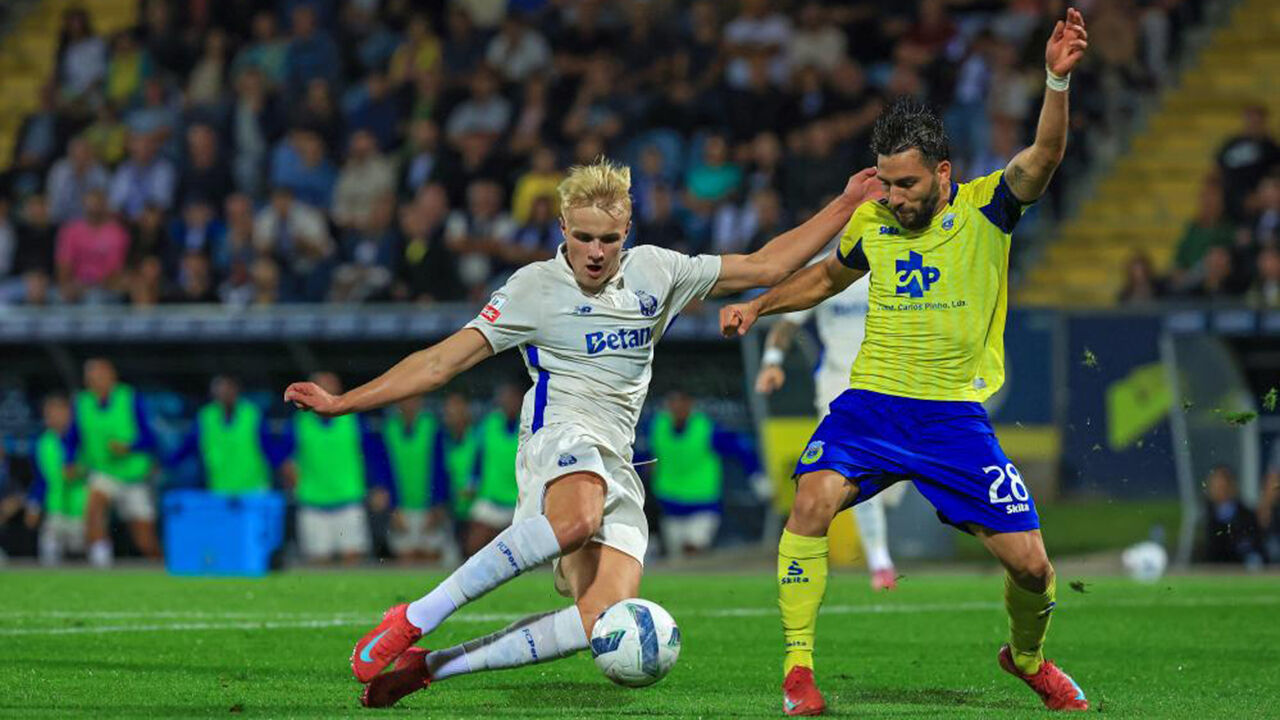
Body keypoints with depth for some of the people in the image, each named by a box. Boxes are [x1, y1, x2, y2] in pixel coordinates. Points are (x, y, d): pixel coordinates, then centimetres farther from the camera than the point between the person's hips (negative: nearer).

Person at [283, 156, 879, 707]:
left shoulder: (654, 272, 15)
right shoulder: (534, 288, 3)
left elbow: (765, 266, 21)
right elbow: (441, 362, 3)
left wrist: (845, 206, 16)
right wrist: (340, 403, -4)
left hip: (616, 466, 5)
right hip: (560, 438, -5)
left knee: (605, 623, -17)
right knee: (577, 520, -43)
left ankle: (427, 665, -8)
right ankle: (414, 621, -37)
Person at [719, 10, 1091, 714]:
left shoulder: (985, 208, -3)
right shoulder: (871, 219, 7)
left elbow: (1042, 156, -22)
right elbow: (828, 275, 29)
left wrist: (1057, 80, -37)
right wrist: (759, 305, 18)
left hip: (956, 415, -2)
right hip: (871, 400, 2)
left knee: (1030, 563, -5)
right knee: (813, 499, -26)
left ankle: (1027, 658, 30)